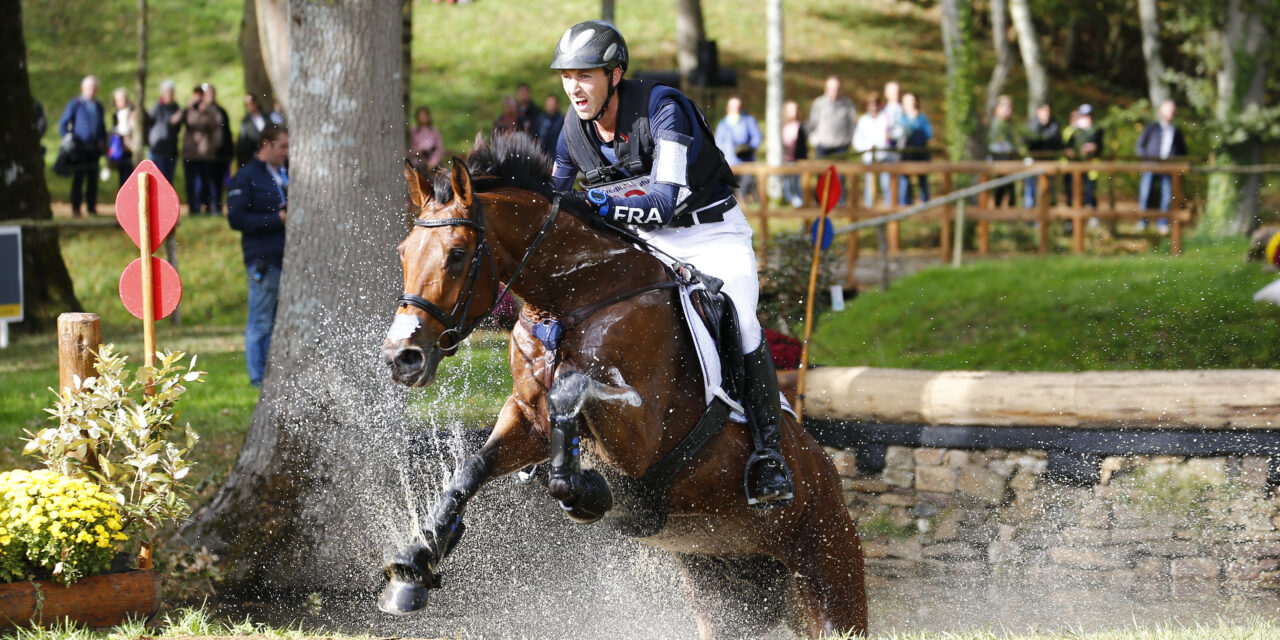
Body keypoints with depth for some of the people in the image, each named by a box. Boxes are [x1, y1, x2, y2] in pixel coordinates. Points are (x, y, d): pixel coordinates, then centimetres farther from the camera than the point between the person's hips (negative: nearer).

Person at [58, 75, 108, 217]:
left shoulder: (98, 106, 17)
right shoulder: (75, 104, 1)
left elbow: (102, 126, 26)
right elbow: (63, 124, 2)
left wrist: (103, 141, 10)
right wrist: (69, 141, -6)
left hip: (94, 148, 5)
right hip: (79, 149, -5)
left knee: (93, 178, 3)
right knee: (78, 178, -6)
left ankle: (91, 207, 8)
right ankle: (75, 209, -3)